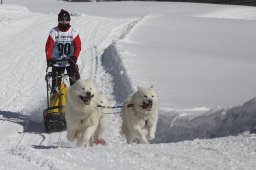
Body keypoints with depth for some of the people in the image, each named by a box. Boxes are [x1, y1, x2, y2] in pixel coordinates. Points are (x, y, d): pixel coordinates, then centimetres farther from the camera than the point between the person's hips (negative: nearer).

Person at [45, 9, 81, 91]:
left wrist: (74, 57, -23)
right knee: (56, 82, 2)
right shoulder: (54, 32, -1)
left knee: (75, 81, -6)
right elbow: (49, 47, -7)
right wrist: (49, 59, -20)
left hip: (71, 61, 0)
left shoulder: (74, 32, 0)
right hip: (57, 62, 0)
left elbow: (78, 46, -7)